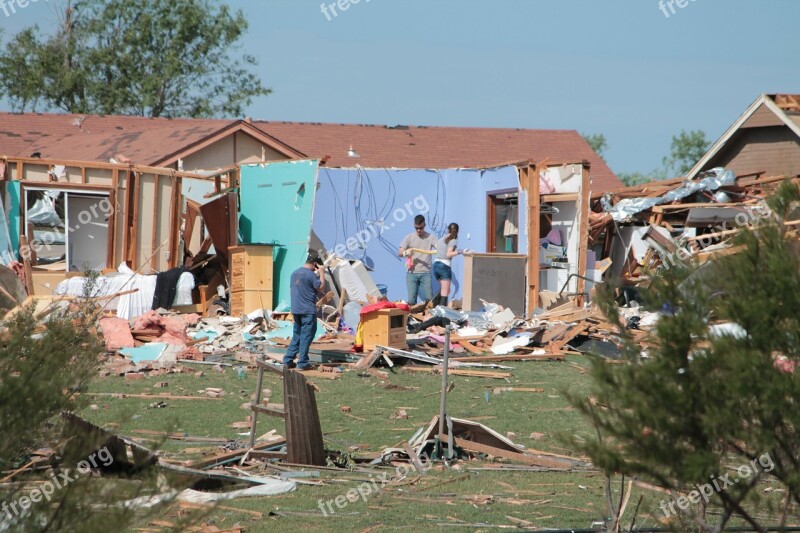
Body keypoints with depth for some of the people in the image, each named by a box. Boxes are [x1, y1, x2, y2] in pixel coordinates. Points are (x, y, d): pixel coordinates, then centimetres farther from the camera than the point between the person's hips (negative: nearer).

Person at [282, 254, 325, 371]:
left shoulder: (295, 273, 11)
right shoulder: (311, 275, -14)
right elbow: (321, 288, -10)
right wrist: (321, 273, -2)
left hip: (296, 310, 8)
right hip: (308, 310, -8)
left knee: (296, 335, 14)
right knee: (306, 336, -3)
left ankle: (288, 361, 12)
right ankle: (303, 363, -4)